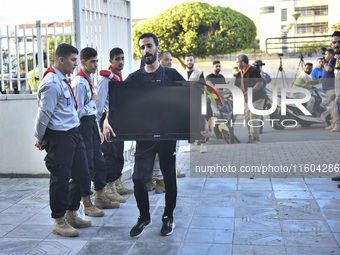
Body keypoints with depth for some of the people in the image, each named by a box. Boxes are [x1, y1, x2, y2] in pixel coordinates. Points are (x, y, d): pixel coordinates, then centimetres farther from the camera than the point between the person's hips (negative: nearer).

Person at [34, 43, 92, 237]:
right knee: (60, 179, 1)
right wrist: (40, 139, -6)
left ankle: (71, 215, 30)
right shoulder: (51, 83, -17)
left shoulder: (63, 81, 14)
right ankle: (59, 222, 15)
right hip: (59, 136, -10)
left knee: (81, 175, 14)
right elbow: (44, 114, -15)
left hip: (74, 133, 10)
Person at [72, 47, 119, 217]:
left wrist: (98, 130, 18)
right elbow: (79, 112, -22)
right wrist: (93, 101, -11)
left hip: (92, 122, 10)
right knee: (87, 165, -2)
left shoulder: (89, 80, 13)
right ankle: (87, 205, 9)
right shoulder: (79, 83, -17)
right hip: (83, 125, -9)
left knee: (99, 163, 16)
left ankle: (100, 198, 29)